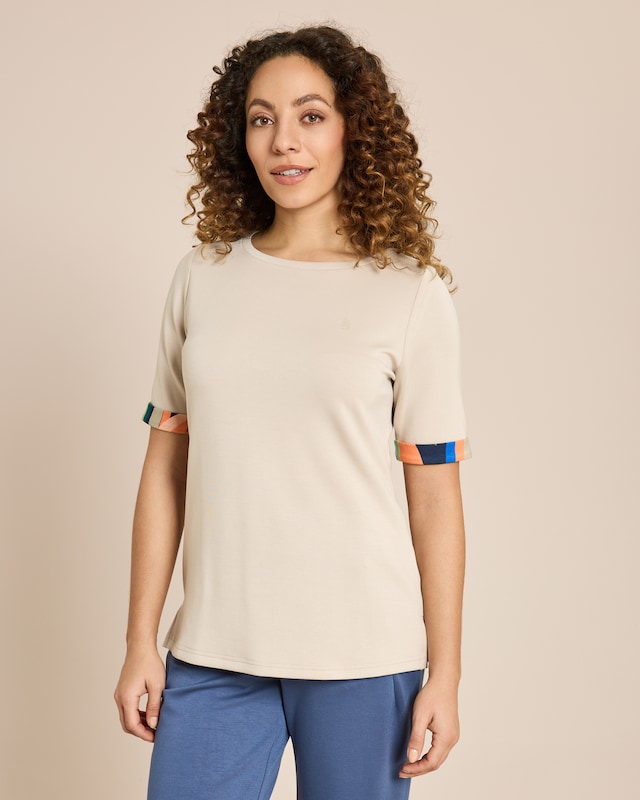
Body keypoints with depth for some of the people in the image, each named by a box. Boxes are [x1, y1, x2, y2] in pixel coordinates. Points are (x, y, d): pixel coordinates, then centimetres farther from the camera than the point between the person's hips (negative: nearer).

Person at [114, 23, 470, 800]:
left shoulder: (410, 292, -2)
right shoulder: (201, 279, 5)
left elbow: (435, 495, -3)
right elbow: (165, 469, 6)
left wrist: (444, 675, -3)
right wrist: (141, 643, 5)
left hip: (361, 656, -2)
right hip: (214, 652, 2)